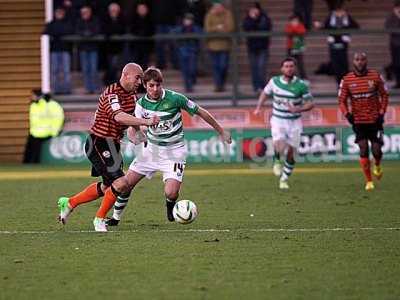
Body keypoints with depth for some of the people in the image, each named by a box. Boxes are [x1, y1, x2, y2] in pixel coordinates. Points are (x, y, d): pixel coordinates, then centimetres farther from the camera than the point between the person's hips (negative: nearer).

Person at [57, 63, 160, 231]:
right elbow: (118, 116, -40)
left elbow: (132, 118, 20)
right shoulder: (111, 94, -22)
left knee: (107, 186, 17)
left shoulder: (132, 95, 8)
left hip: (112, 145, 10)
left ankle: (68, 203, 33)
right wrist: (146, 121, -45)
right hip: (99, 143, -10)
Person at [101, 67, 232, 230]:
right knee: (124, 183, -4)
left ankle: (170, 205, 18)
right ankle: (115, 217, 20)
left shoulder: (175, 98, -17)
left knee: (171, 193, -20)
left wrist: (221, 132, 1)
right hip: (151, 148, 3)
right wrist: (134, 136, -38)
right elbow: (133, 127, -11)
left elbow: (200, 112, -6)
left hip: (173, 151, -3)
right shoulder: (142, 103, -7)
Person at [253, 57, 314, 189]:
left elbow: (310, 103, -4)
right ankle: (277, 161, 11)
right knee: (280, 147, -24)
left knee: (290, 153, 3)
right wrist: (259, 107, 6)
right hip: (278, 120, 0)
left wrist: (298, 109, -21)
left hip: (294, 122, 0)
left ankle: (284, 179, 23)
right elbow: (265, 93, 17)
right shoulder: (274, 81, -3)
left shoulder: (301, 85, -9)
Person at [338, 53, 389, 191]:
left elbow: (384, 95, 5)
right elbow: (342, 100, 5)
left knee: (376, 150, -3)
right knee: (363, 150, -6)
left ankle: (377, 166, 34)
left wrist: (381, 113, -4)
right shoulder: (347, 80, -2)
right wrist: (347, 114, -12)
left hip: (375, 120, 0)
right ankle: (369, 181, 4)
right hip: (358, 121, 0)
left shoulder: (375, 76, -3)